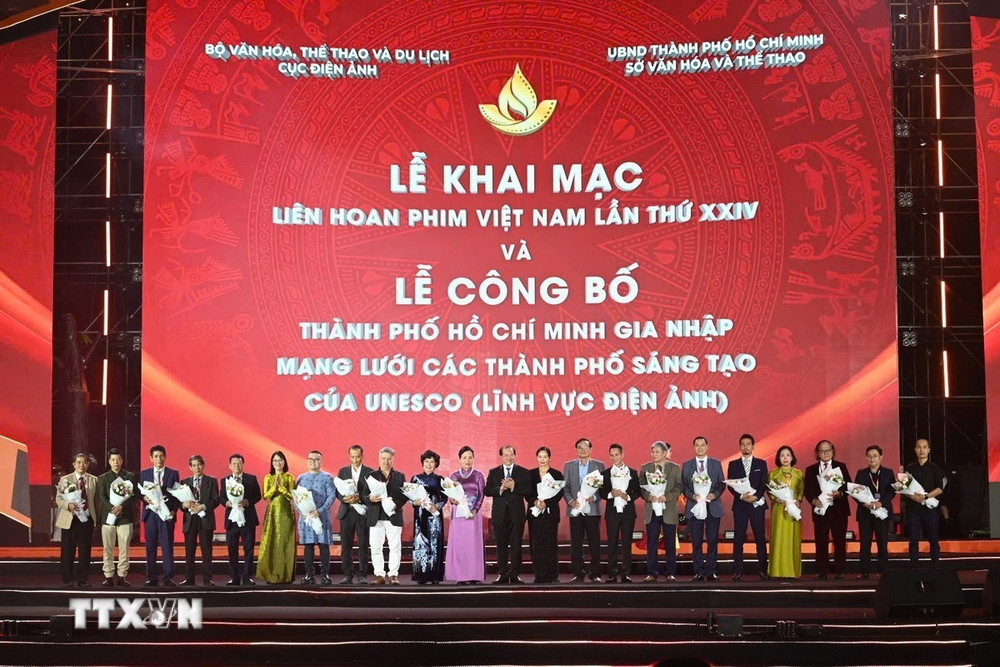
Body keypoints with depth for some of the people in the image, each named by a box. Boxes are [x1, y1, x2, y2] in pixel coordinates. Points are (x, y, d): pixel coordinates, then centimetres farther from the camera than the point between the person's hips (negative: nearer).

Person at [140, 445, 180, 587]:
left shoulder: (173, 474, 8)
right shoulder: (144, 474, 12)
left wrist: (173, 510, -8)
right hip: (150, 512, 1)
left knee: (167, 546, -3)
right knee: (150, 546, 2)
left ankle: (168, 578, -1)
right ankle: (151, 578, 7)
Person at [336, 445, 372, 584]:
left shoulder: (369, 472, 3)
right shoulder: (343, 471, 11)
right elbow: (337, 491, 6)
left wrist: (359, 498, -20)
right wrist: (345, 499, -15)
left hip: (363, 512, -2)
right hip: (346, 512, 2)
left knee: (363, 545, -1)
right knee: (346, 545, 2)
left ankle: (362, 574, 4)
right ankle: (348, 574, 8)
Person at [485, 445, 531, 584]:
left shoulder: (523, 472, 6)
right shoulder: (493, 472, 10)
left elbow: (528, 490, -6)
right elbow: (487, 491, 0)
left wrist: (513, 487, -15)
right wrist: (500, 488, -15)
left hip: (517, 514, -1)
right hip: (499, 514, 1)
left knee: (516, 545, -1)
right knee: (501, 545, 4)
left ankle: (515, 575, 4)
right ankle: (502, 575, 10)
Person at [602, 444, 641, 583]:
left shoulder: (632, 473, 9)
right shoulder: (606, 473, 8)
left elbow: (638, 492, 7)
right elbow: (601, 492, 4)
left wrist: (628, 496, -11)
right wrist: (611, 494, -15)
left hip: (628, 511, 0)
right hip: (612, 512, 0)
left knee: (627, 543, 1)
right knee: (612, 543, -1)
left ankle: (626, 573, 4)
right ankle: (612, 574, 3)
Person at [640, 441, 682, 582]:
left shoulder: (675, 468, 5)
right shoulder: (645, 468, 9)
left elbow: (679, 487, -1)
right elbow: (641, 487, 5)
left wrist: (667, 497, -15)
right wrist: (649, 496, -14)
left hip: (669, 510, -1)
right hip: (651, 510, 1)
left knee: (670, 543, 3)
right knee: (651, 543, 0)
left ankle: (670, 573, 9)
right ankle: (651, 573, 4)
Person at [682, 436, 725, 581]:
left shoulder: (716, 464, 9)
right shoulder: (686, 465, 9)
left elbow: (722, 484, 6)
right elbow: (683, 486, 5)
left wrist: (715, 494, -12)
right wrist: (692, 496, -12)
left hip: (713, 507, 0)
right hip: (694, 507, 0)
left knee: (713, 540, -1)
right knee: (696, 541, 1)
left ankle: (711, 571, 5)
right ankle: (699, 572, 6)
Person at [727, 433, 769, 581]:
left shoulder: (761, 463, 9)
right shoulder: (733, 464, 9)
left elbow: (764, 484, 2)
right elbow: (730, 485, 3)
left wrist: (755, 496, -14)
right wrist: (742, 496, -13)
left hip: (757, 504, 0)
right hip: (739, 505, 0)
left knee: (760, 538, -1)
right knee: (738, 539, -2)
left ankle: (763, 570, 5)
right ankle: (738, 571, -1)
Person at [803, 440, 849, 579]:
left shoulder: (841, 467, 8)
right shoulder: (811, 470, 11)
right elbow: (808, 490, 5)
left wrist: (839, 493, -19)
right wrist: (814, 500, -14)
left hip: (838, 510, -1)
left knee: (839, 541, 1)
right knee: (821, 542, 0)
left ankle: (839, 571, 6)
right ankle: (822, 571, 5)